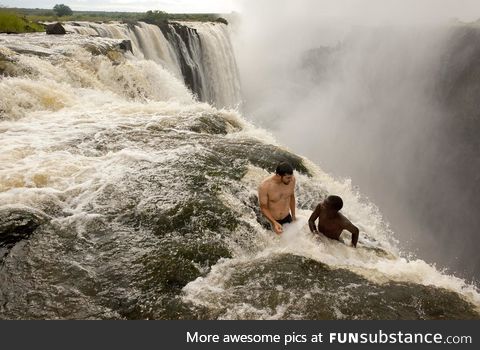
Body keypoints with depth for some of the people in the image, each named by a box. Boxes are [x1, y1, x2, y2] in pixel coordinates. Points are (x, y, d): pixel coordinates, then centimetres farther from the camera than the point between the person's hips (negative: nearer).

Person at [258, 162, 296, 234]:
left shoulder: (291, 179, -19)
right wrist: (274, 223, -33)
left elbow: (291, 197, 1)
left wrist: (293, 215, 12)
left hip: (287, 217, 3)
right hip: (274, 220, -3)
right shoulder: (264, 186, -32)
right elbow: (263, 208, -19)